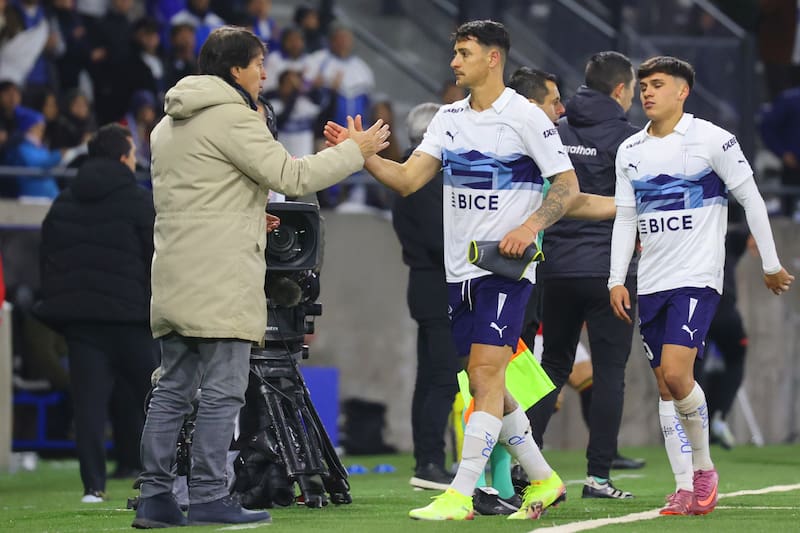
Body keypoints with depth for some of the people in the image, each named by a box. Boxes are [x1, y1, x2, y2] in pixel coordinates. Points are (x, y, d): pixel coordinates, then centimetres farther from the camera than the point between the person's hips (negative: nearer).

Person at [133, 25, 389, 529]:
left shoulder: (169, 126, 19)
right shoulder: (233, 118, -10)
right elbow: (291, 175, -13)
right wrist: (356, 151, -3)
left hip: (175, 278, 9)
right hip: (221, 280, -9)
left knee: (174, 388, 8)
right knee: (222, 391, -5)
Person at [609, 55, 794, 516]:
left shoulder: (712, 140, -6)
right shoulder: (631, 151, 10)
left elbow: (752, 200, -1)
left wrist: (771, 265, 1)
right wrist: (617, 279, 8)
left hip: (697, 277, -6)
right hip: (651, 283, 6)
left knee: (676, 373, -20)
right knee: (666, 387, 4)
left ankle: (704, 467, -1)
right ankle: (686, 488, 9)